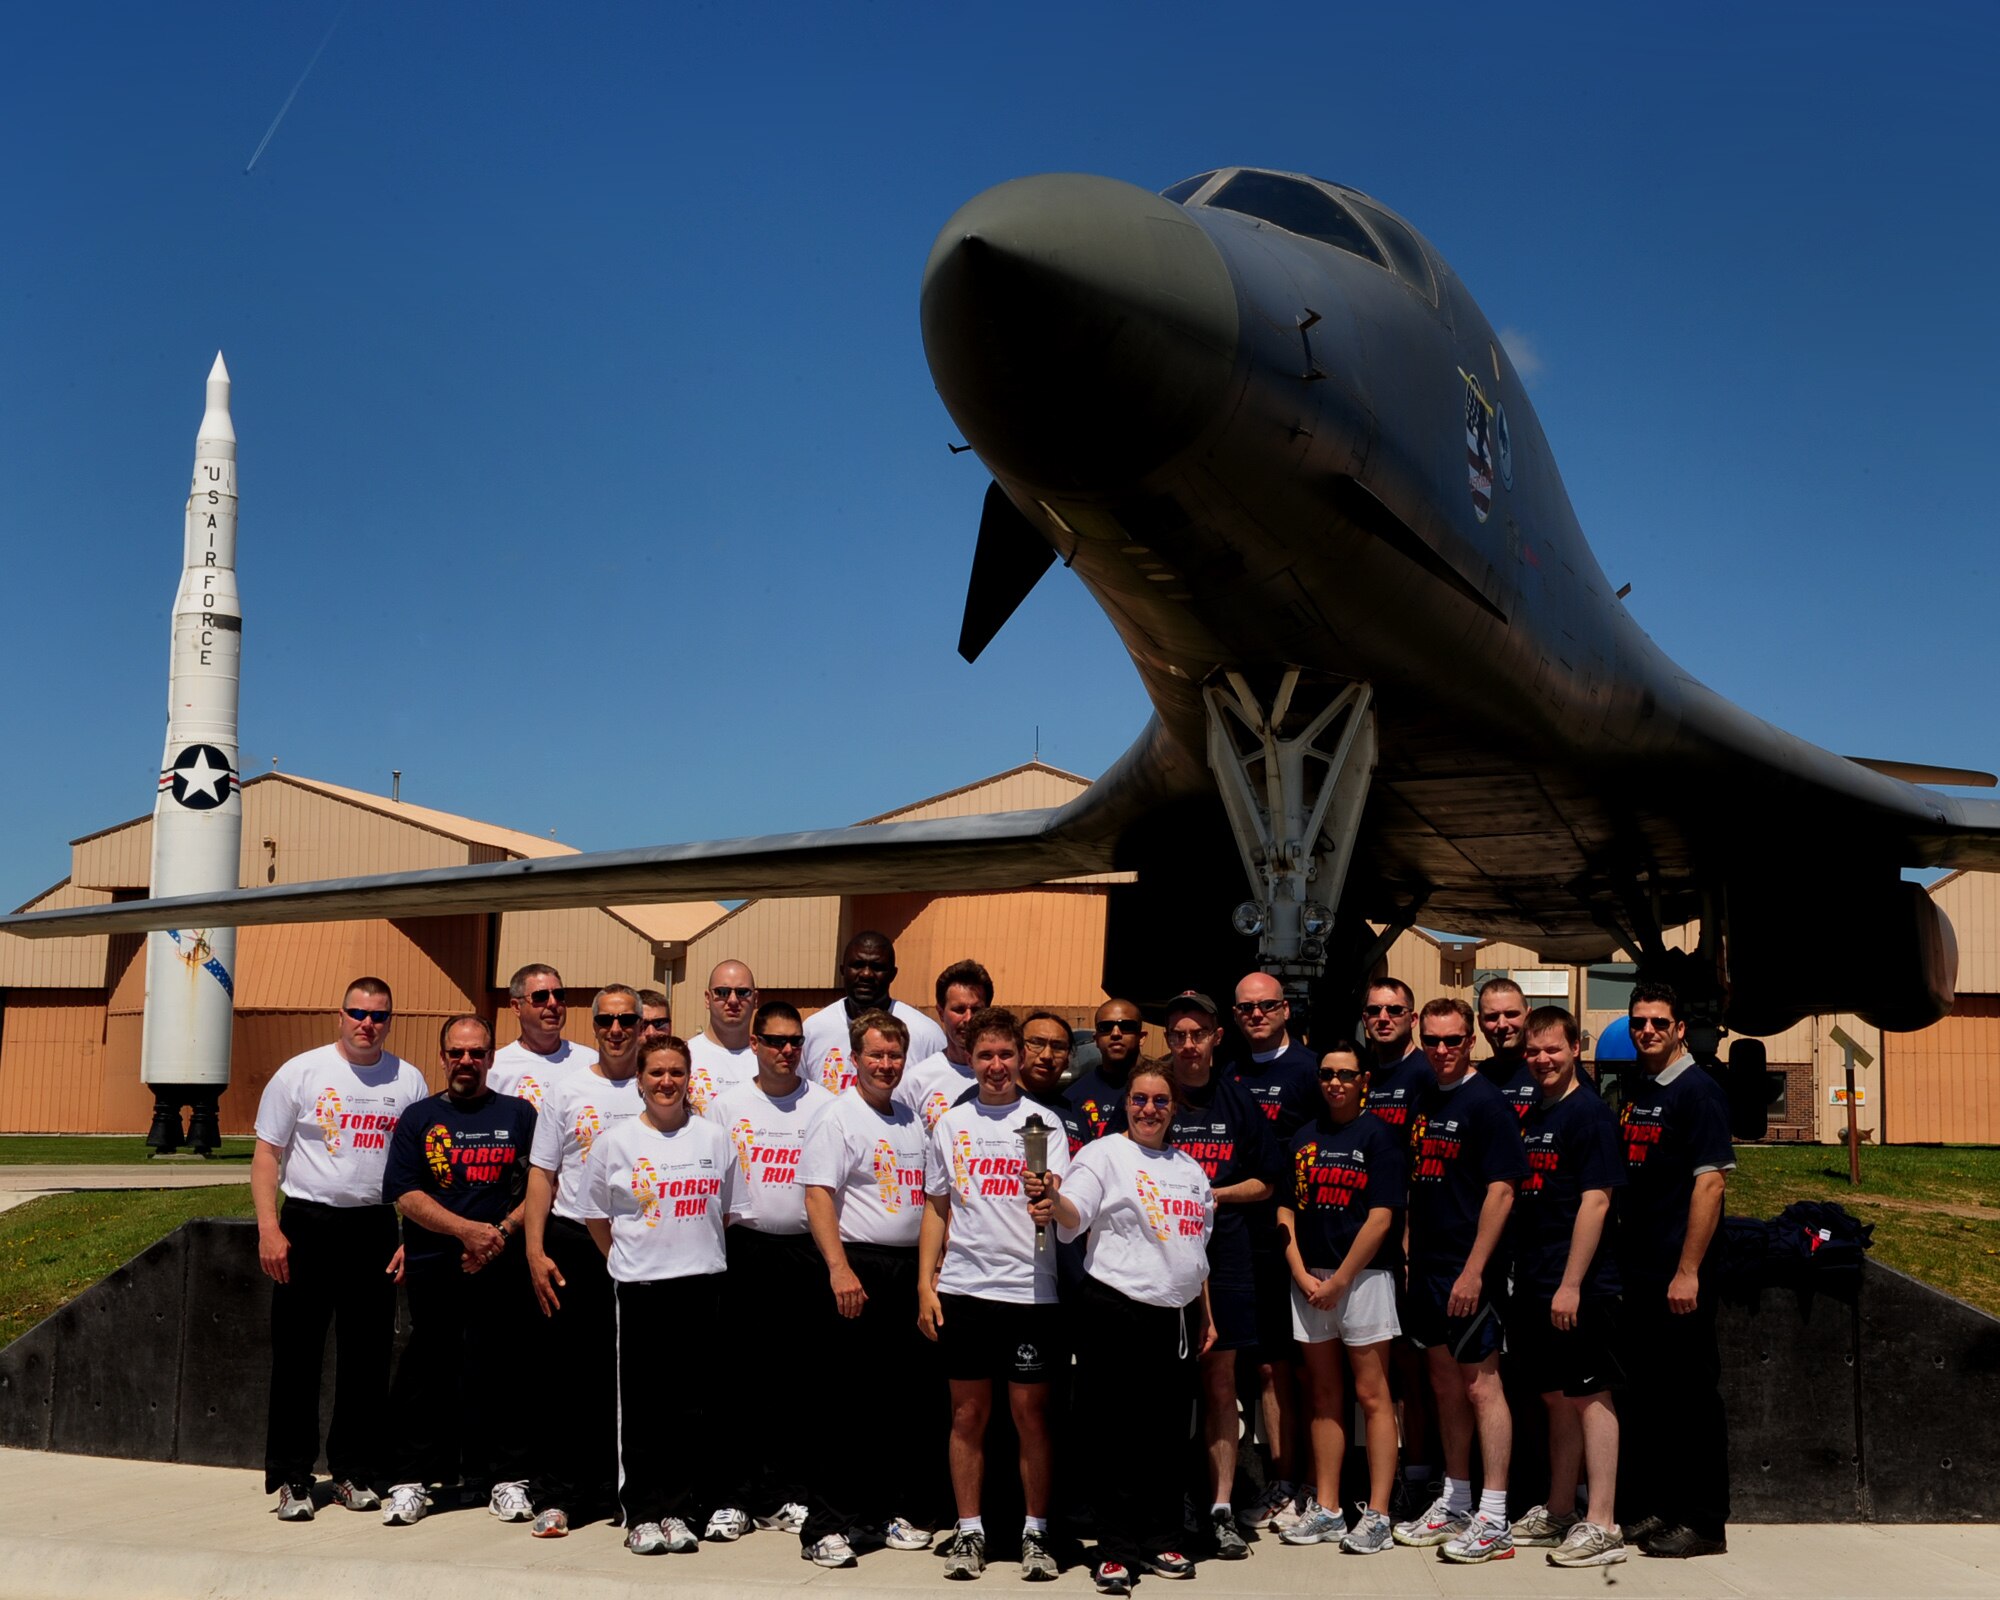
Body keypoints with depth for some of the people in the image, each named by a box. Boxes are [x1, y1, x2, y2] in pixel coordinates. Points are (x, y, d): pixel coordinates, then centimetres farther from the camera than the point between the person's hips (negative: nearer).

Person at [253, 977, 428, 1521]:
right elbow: (266, 1155, 0)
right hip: (308, 1223, -2)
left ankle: (355, 1472, 18)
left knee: (368, 1357, 7)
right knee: (297, 1355, 0)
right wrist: (269, 1229, -9)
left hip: (375, 1227, 2)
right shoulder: (300, 1073, 0)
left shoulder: (408, 1082, 6)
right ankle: (290, 1478, 8)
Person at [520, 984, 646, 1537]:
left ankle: (621, 1491, 16)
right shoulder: (566, 1091, 6)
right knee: (566, 1373, 1)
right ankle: (556, 1496, 8)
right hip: (573, 1242, 0)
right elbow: (542, 1175, 5)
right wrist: (535, 1250, -4)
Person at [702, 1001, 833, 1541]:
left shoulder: (825, 1105, 7)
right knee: (744, 1374, 0)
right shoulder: (726, 1104, 7)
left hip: (806, 1250, 0)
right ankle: (734, 1495, 7)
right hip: (746, 1249, 0)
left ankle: (783, 1494, 13)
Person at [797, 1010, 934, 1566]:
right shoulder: (837, 1118, -6)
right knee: (846, 1402, -4)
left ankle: (890, 1511, 21)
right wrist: (840, 1269, -23)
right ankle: (826, 1525, 2)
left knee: (902, 1399, 10)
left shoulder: (912, 1121, 16)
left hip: (910, 1270, 7)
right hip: (859, 1270, -7)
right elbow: (817, 1197, -14)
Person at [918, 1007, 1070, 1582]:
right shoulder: (950, 1125, 10)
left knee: (1031, 1412, 3)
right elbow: (936, 1210, 14)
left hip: (1030, 1289, -2)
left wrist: (1051, 1205, -29)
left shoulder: (1042, 1123, 3)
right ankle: (969, 1531, 16)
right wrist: (925, 1285, 7)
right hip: (962, 1289, 2)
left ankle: (1035, 1532, 14)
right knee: (968, 1413, 7)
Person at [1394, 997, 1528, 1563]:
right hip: (1427, 1267, 8)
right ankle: (1455, 1505, 25)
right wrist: (1410, 1253, 11)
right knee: (1445, 1384, 15)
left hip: (1468, 1269, -8)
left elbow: (1500, 1191, -15)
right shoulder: (1422, 1102, 12)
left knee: (1480, 1384, -4)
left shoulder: (1486, 1103, -10)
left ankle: (1493, 1521, 0)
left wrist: (1474, 1269, -19)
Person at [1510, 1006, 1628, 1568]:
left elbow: (1595, 1202, -16)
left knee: (1589, 1395, -4)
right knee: (1556, 1396, 15)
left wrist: (1571, 1284, -19)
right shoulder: (1531, 1116, 14)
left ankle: (1601, 1526, 0)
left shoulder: (1589, 1113, -10)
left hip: (1578, 1287, -8)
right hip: (1535, 1285, 8)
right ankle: (1558, 1513, 24)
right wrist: (1528, 1278, 14)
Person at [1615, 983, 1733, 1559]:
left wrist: (1688, 1271, -20)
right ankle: (1649, 1511, 23)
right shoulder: (1634, 1092, 13)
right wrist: (1616, 1262, 14)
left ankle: (1703, 1523, 8)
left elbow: (1709, 1182, -16)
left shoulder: (1698, 1090, -10)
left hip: (1677, 1275, -8)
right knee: (1645, 1396, 13)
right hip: (1636, 1273, 8)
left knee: (1692, 1396, 0)